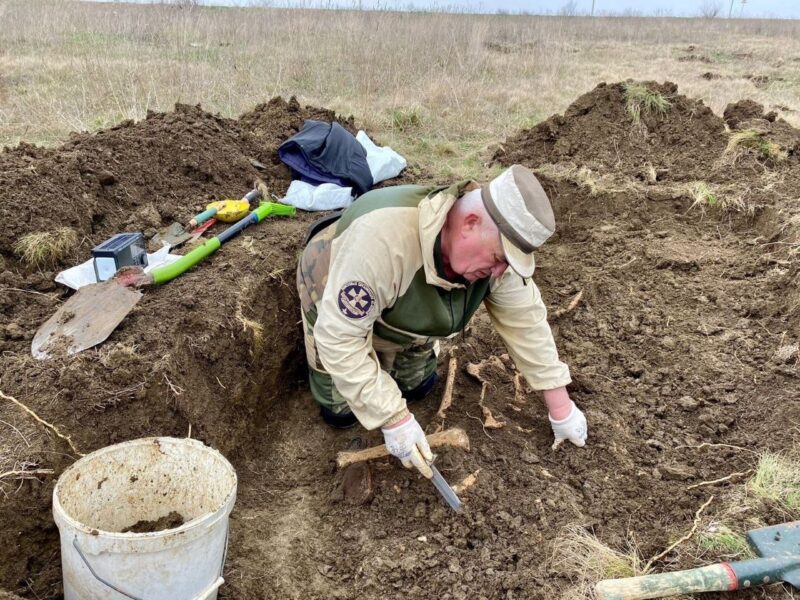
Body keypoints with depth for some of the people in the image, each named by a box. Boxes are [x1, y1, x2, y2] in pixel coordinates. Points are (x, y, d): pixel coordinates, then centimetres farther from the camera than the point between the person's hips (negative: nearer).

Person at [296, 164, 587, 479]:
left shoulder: (496, 244, -28)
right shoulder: (383, 239, -47)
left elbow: (525, 318, -16)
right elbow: (339, 337, -40)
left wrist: (560, 406, -12)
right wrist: (394, 419, -38)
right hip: (338, 312, -4)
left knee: (417, 387, 11)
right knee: (340, 411, 1)